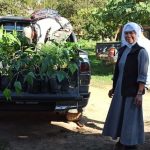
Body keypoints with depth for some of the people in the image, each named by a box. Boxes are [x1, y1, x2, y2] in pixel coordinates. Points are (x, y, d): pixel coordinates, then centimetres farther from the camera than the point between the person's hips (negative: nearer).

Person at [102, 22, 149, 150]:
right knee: (119, 115, 13)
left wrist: (139, 93, -19)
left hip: (133, 90, -7)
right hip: (120, 89, 7)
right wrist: (113, 88, 16)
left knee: (131, 117, 2)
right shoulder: (122, 50, 9)